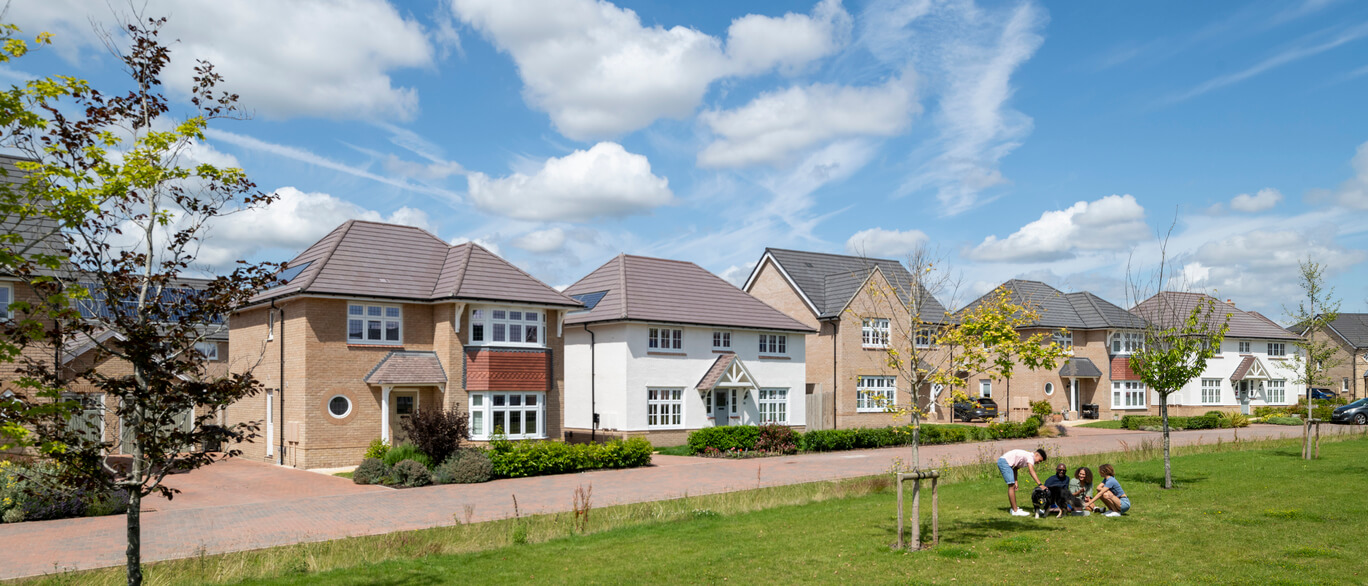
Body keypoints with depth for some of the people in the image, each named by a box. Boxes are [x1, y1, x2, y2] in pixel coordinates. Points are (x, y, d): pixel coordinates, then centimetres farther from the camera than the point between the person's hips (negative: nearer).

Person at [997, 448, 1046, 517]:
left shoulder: (1027, 457, 19)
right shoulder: (1030, 456, -11)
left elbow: (1015, 469, 17)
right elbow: (1032, 472, -25)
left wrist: (1015, 482, 8)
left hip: (1003, 462, 11)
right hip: (1004, 462, -11)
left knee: (1012, 486, 17)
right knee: (1011, 486, -11)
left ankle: (1014, 508, 24)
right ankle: (1015, 511, -11)